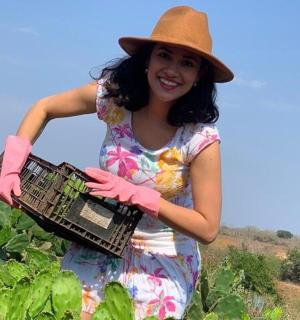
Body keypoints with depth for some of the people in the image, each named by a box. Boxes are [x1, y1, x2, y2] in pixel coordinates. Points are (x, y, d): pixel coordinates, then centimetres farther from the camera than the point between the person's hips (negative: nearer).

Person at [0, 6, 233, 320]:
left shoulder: (200, 139, -21)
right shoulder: (113, 96, -13)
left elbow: (207, 228, -17)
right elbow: (44, 108, 3)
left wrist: (137, 194, -25)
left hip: (163, 261, -2)